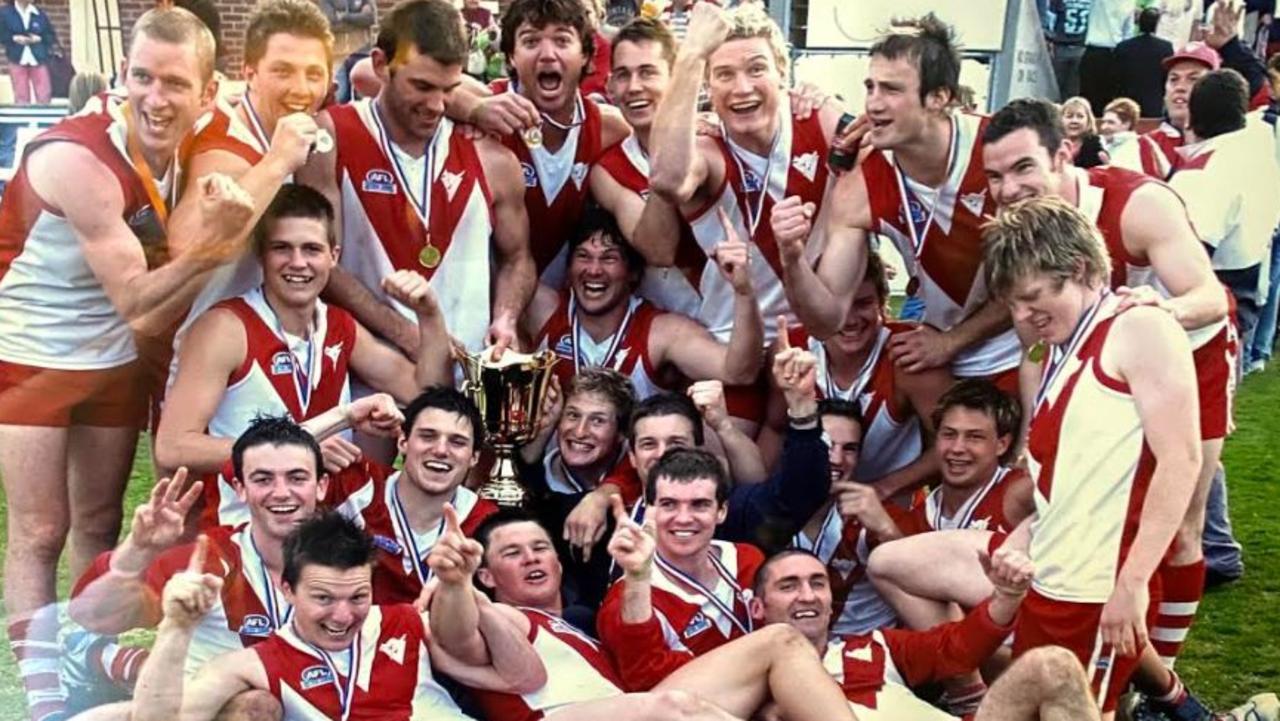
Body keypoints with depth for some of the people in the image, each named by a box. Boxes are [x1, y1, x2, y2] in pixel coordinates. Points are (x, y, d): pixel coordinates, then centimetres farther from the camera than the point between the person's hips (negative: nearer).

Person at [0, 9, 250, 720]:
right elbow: (137, 301, -24)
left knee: (99, 525, 13)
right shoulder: (77, 159, -28)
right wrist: (211, 243, -33)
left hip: (111, 360, 6)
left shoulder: (186, 149, -7)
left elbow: (154, 312, -5)